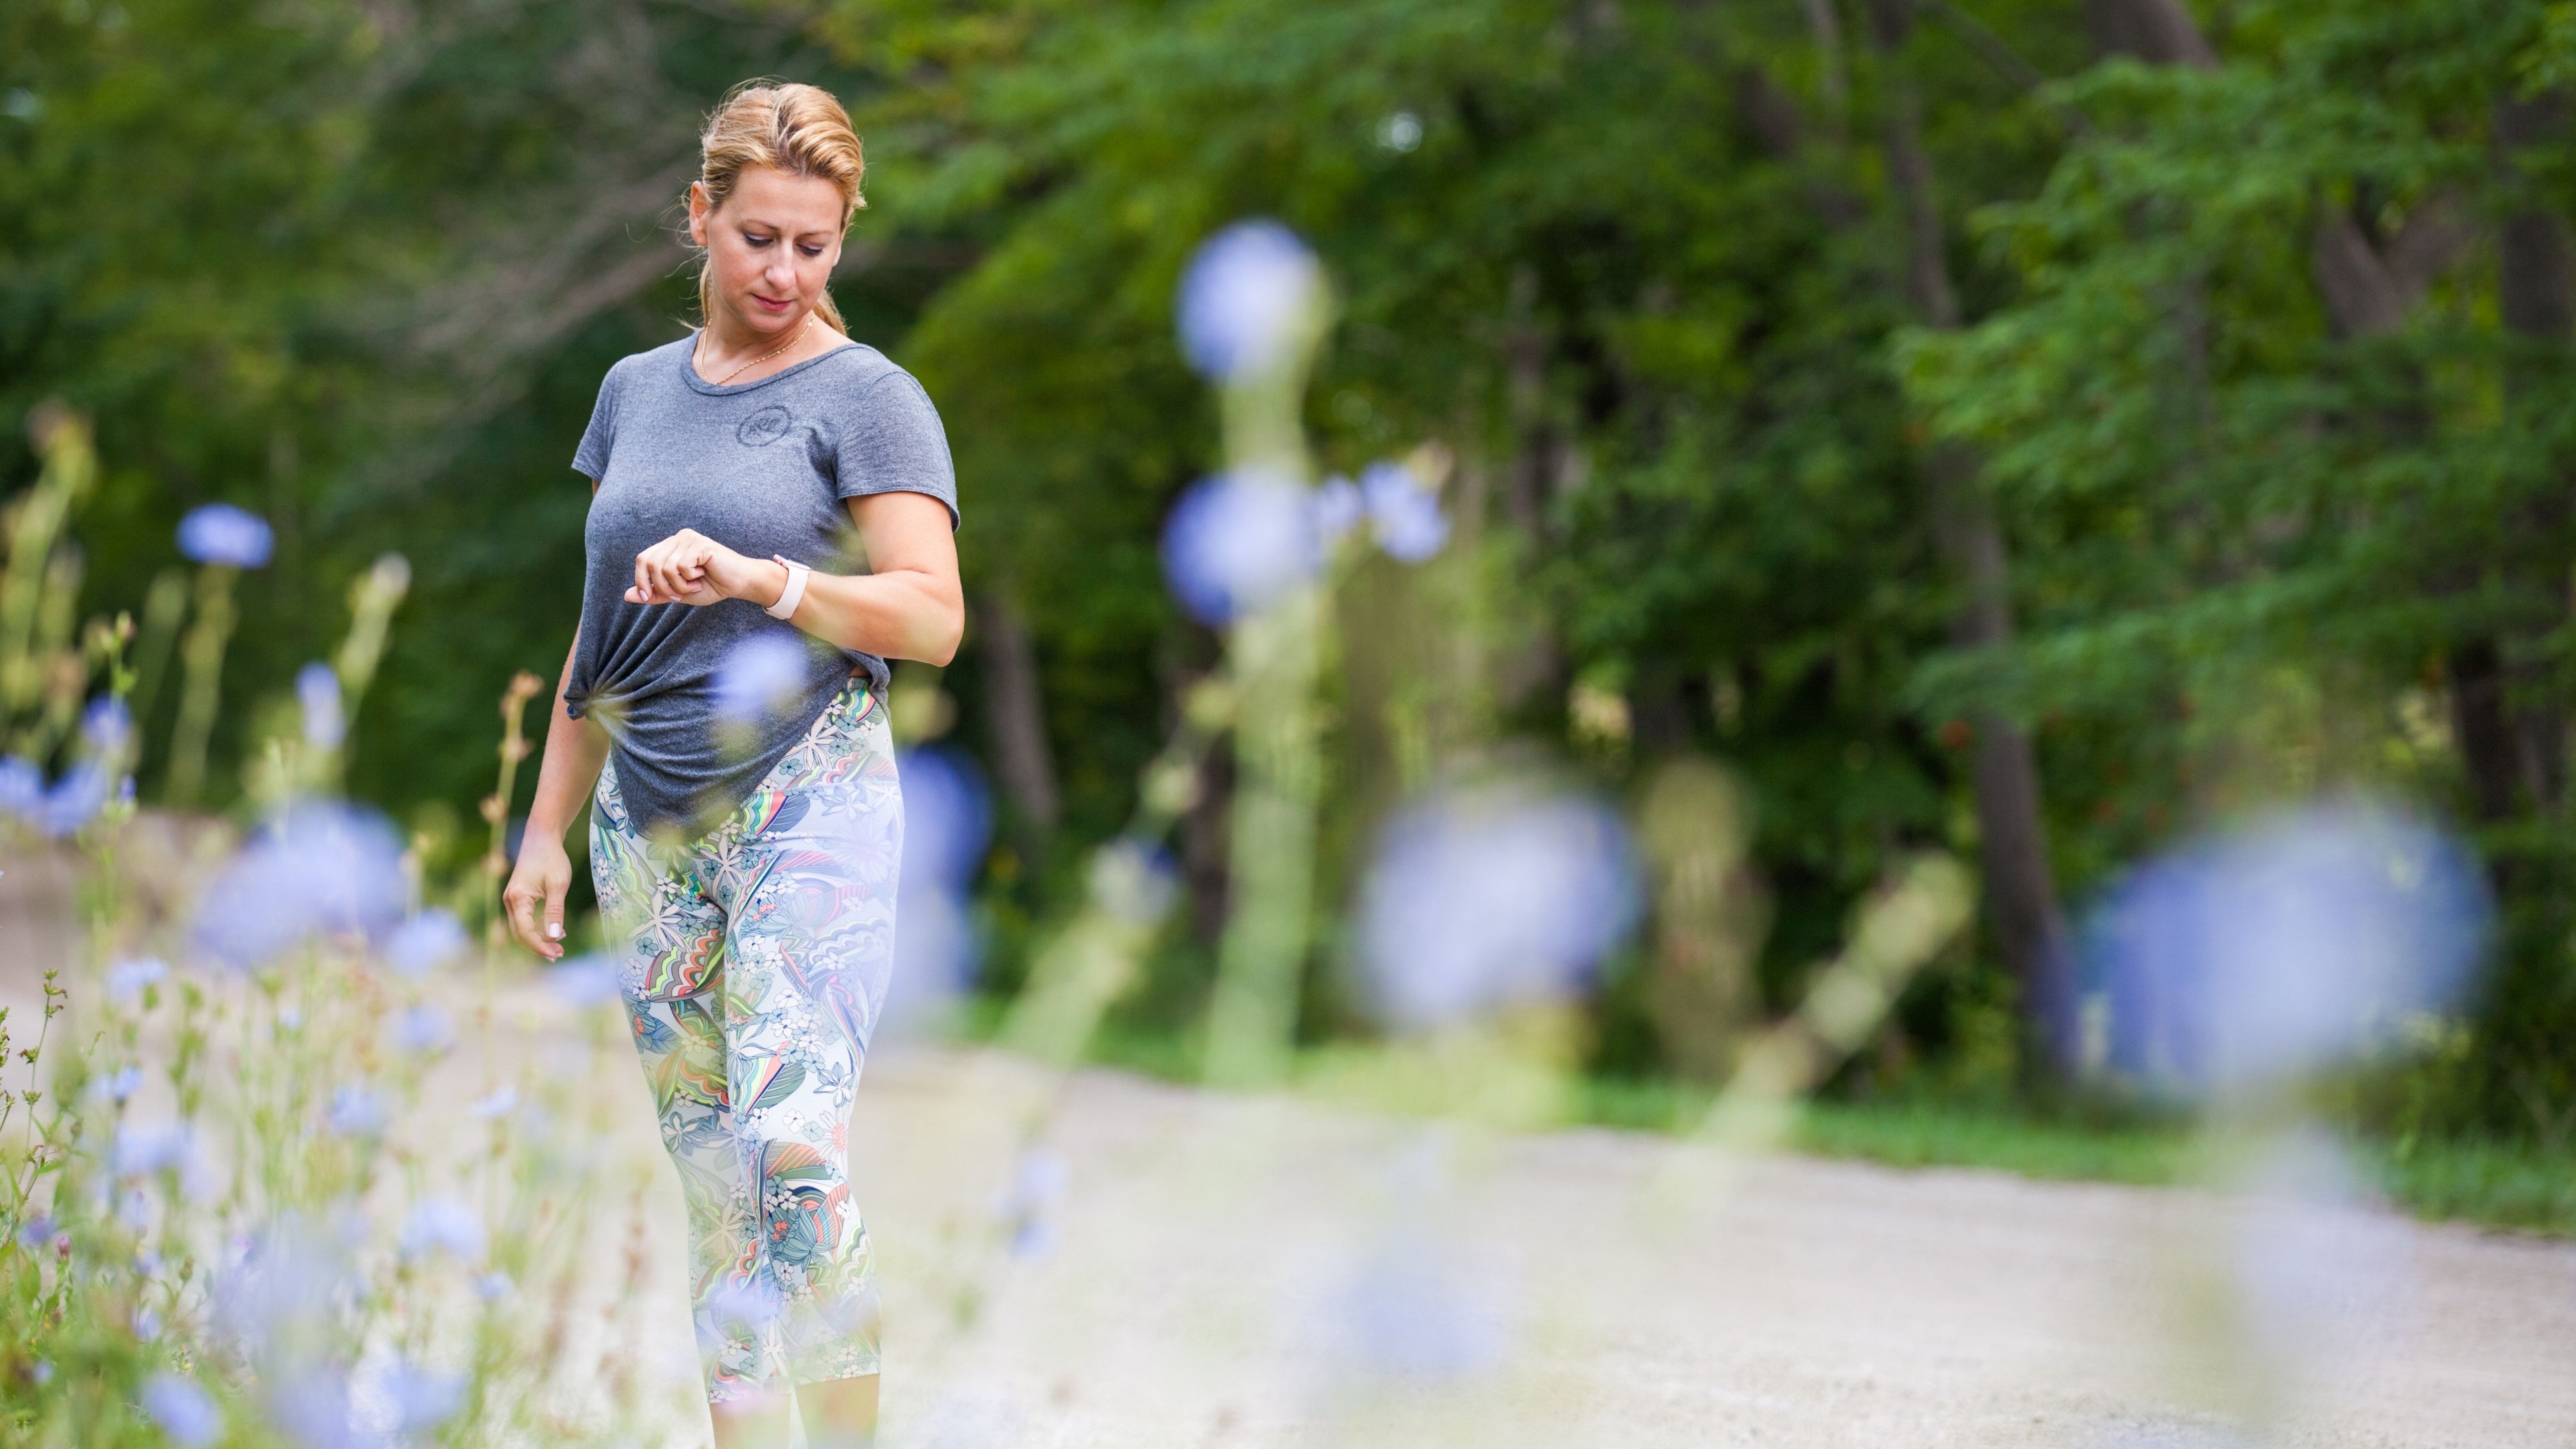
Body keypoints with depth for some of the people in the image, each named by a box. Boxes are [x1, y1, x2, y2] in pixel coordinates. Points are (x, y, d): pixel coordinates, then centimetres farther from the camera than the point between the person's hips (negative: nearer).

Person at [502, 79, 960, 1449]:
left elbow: (932, 617, -9)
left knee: (792, 1148, -17)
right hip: (648, 819, 5)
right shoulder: (638, 388, 15)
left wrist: (759, 579, -22)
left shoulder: (867, 397, 0)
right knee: (705, 1169, 4)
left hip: (810, 800, -5)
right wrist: (547, 827, 17)